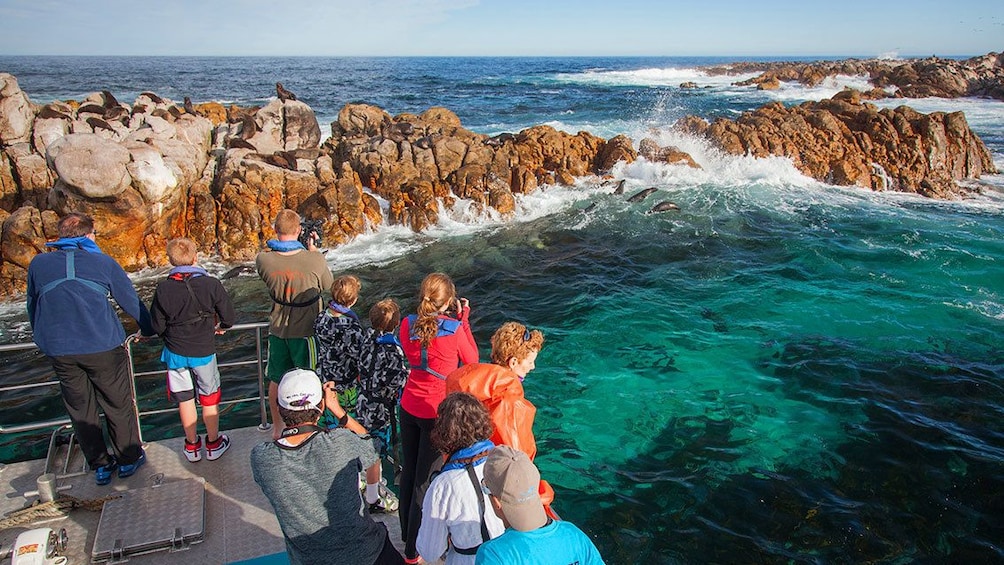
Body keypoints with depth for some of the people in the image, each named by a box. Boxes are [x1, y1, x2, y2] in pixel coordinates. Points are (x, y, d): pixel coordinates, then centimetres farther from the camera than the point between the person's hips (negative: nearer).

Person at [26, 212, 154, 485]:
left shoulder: (38, 264, 6)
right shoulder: (103, 262, -1)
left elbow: (33, 308, 18)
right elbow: (131, 301, 7)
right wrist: (148, 329, 23)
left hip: (59, 350, 3)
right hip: (102, 347, -2)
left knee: (80, 409, 15)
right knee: (118, 404, 12)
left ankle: (100, 465, 24)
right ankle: (129, 458, 23)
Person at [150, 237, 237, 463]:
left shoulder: (163, 289, -12)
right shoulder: (211, 284, -16)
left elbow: (157, 326, -4)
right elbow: (229, 317, -9)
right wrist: (220, 326, 14)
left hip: (175, 353, 1)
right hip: (204, 352, -1)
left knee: (185, 400, 15)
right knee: (209, 399, 15)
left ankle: (192, 446, 28)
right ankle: (214, 444, 27)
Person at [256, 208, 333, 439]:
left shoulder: (263, 259, -15)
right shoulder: (315, 260, -23)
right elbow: (328, 285, -2)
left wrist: (276, 243, 6)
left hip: (277, 330, 3)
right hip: (305, 331, -3)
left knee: (276, 380, 20)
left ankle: (277, 428, 36)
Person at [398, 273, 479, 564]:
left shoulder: (408, 324, -6)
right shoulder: (453, 329, -21)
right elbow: (472, 359, -3)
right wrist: (464, 318, -1)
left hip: (408, 408, 6)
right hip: (435, 413, -5)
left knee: (408, 472, 21)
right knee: (425, 480, 6)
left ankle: (407, 532, 41)